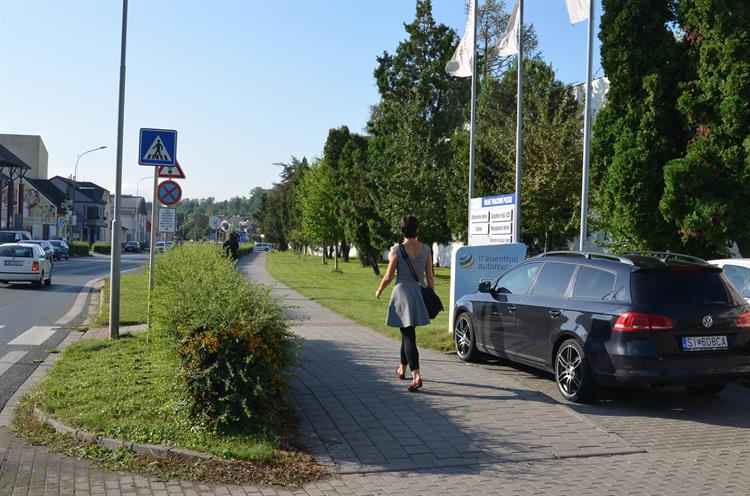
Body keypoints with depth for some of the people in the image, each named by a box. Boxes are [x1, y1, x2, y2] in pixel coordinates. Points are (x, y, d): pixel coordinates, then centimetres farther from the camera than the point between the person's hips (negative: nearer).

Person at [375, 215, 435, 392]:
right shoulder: (426, 249, 1)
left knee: (408, 335, -5)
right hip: (419, 294, 5)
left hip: (403, 293, -5)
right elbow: (430, 276, 3)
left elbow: (388, 277, -5)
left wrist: (379, 291, 12)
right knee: (407, 333, 21)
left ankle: (416, 376, -18)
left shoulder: (397, 251, -10)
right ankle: (402, 369, 36)